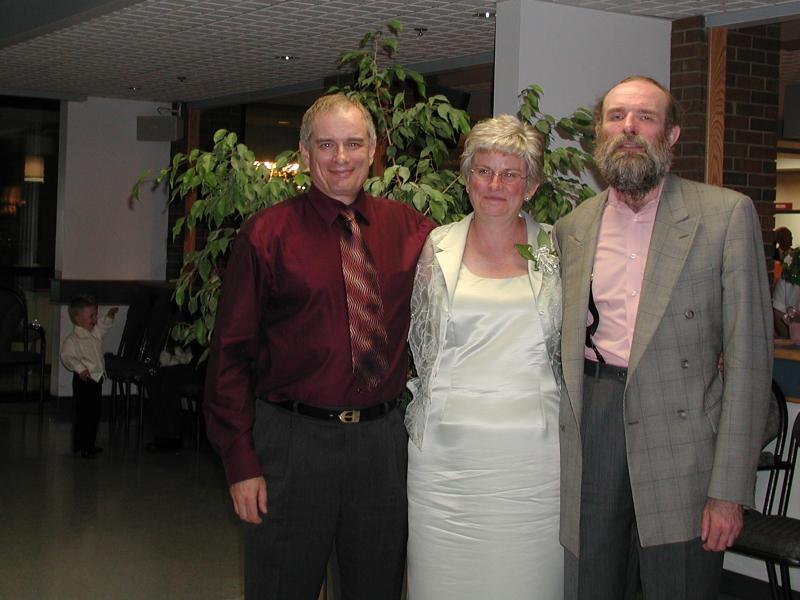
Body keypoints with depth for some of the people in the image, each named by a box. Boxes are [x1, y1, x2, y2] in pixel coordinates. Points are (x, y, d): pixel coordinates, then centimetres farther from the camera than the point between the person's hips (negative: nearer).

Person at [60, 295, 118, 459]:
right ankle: (80, 447, 5)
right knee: (83, 414, -4)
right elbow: (67, 356, -23)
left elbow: (103, 327, 30)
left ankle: (90, 444, 26)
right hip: (83, 380, -9)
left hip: (97, 378, 9)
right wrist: (80, 368, -31)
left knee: (96, 412, 15)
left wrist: (109, 317, 16)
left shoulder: (95, 332, 9)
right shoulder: (72, 340, -17)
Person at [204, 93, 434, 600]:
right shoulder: (267, 234, -4)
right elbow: (231, 353, -5)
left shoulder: (409, 228, 6)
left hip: (381, 440, 3)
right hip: (292, 439, -3)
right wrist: (241, 463, -10)